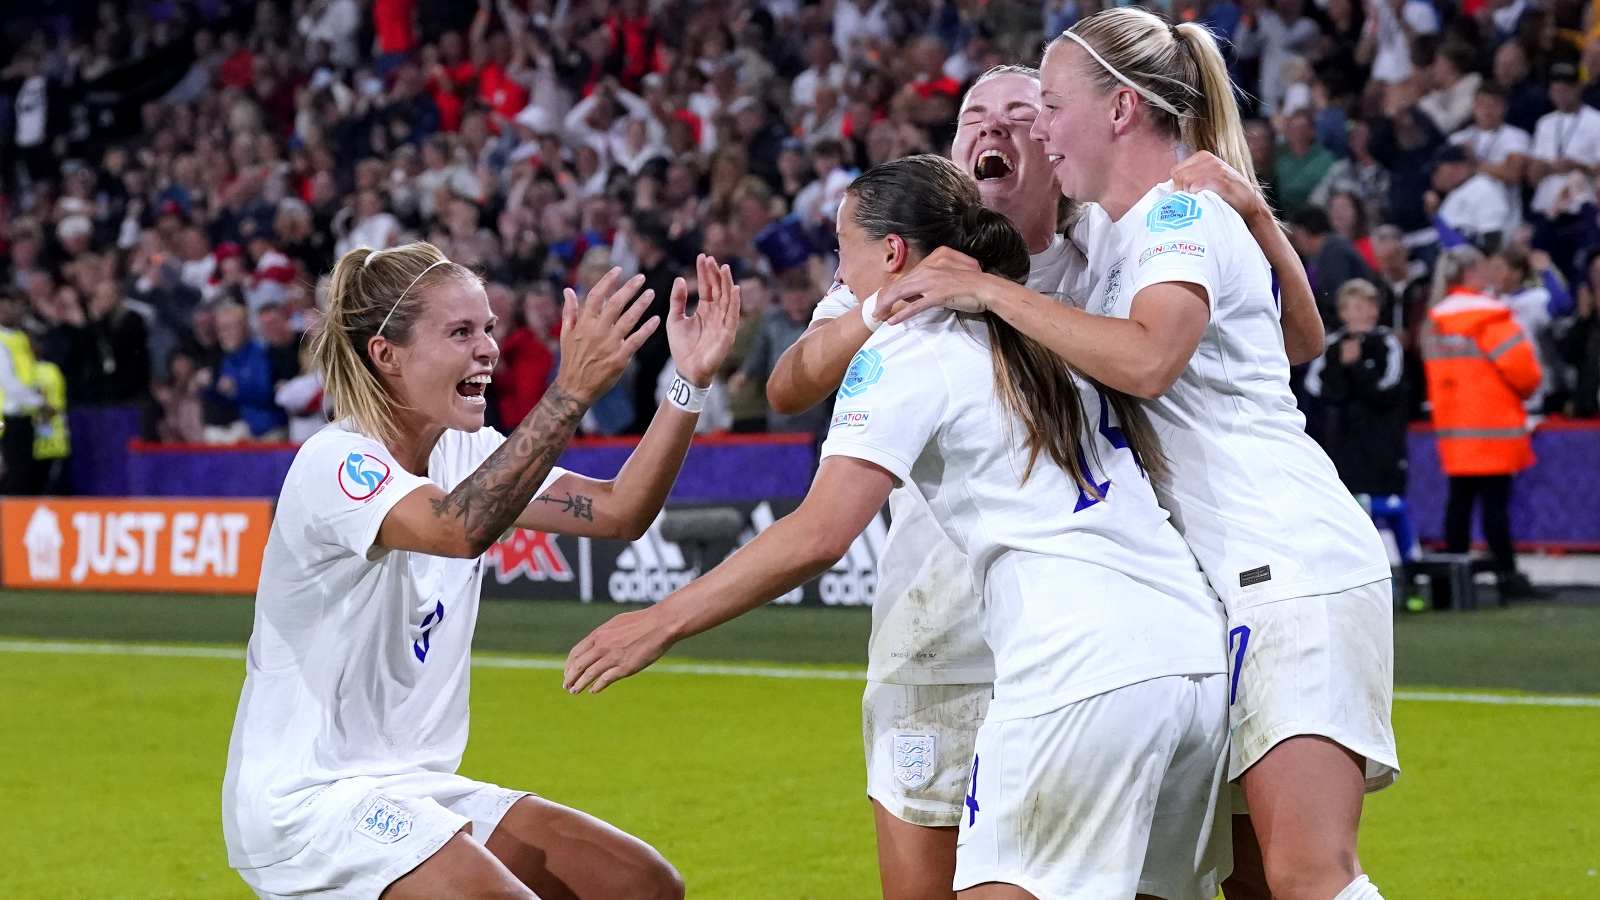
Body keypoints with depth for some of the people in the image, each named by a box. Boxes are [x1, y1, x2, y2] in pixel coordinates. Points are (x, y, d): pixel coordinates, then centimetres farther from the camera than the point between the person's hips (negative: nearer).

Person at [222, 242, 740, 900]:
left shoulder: (466, 454, 8)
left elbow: (619, 511, 0)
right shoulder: (335, 463, -18)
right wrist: (572, 390, -42)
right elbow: (457, 528, -37)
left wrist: (691, 383, -13)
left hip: (418, 787, 9)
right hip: (302, 803, -9)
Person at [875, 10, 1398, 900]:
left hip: (1295, 574, -10)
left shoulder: (1184, 212, -8)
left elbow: (1146, 360, -28)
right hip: (1233, 590, 10)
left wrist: (990, 290, -21)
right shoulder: (1131, 231, 21)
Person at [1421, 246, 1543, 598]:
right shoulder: (1489, 316, -13)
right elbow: (1520, 364, -14)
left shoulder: (1435, 320, 10)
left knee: (1459, 499, 9)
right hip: (1493, 429, -7)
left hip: (1452, 428, 7)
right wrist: (1528, 385, 6)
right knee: (1495, 499, -5)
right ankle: (1507, 574, -3)